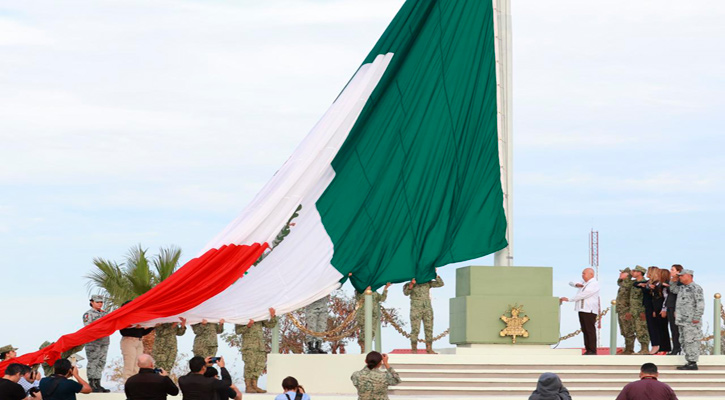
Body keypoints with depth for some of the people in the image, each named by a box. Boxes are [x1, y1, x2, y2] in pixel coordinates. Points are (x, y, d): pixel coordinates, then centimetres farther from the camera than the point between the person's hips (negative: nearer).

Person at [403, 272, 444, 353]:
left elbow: (440, 284, 7)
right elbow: (406, 293, -14)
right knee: (415, 330, -7)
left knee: (429, 329, 0)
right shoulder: (409, 285, 6)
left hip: (428, 309, 3)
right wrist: (411, 284, -27)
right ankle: (414, 349, -3)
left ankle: (429, 350, 3)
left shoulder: (427, 283, 14)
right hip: (416, 309, -3)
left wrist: (435, 274, -4)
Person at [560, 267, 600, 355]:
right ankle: (588, 350, 7)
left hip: (590, 310, -9)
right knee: (584, 330, 6)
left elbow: (583, 295, -16)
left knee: (590, 330, -10)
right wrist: (576, 284, 4)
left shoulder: (594, 284, -9)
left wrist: (569, 299, -15)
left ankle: (593, 351, -11)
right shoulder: (584, 283, 20)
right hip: (581, 310, 9)